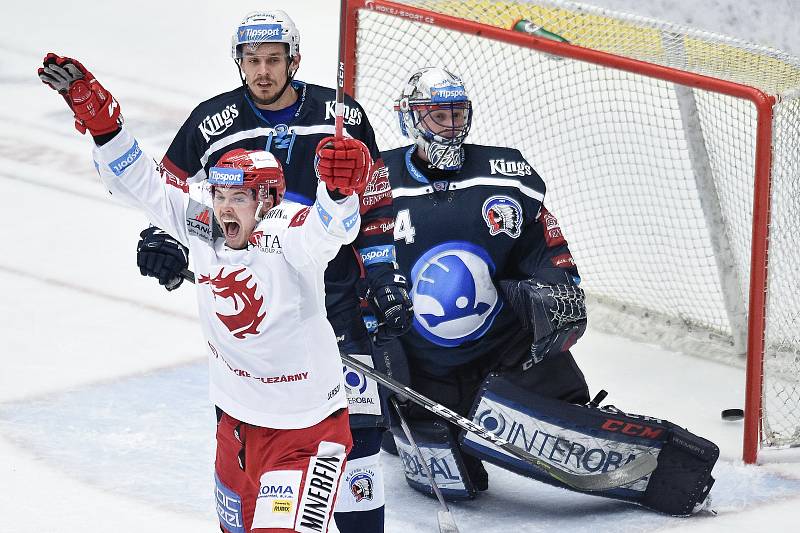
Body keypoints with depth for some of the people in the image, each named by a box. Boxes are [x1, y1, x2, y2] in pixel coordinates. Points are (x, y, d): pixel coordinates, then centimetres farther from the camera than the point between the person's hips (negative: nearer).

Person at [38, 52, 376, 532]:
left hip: (305, 432, -7)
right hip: (236, 421, 7)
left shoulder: (289, 236, -24)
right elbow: (142, 184, -2)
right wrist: (98, 115, -12)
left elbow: (331, 228, -44)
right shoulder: (204, 228, -6)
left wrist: (341, 186, -66)